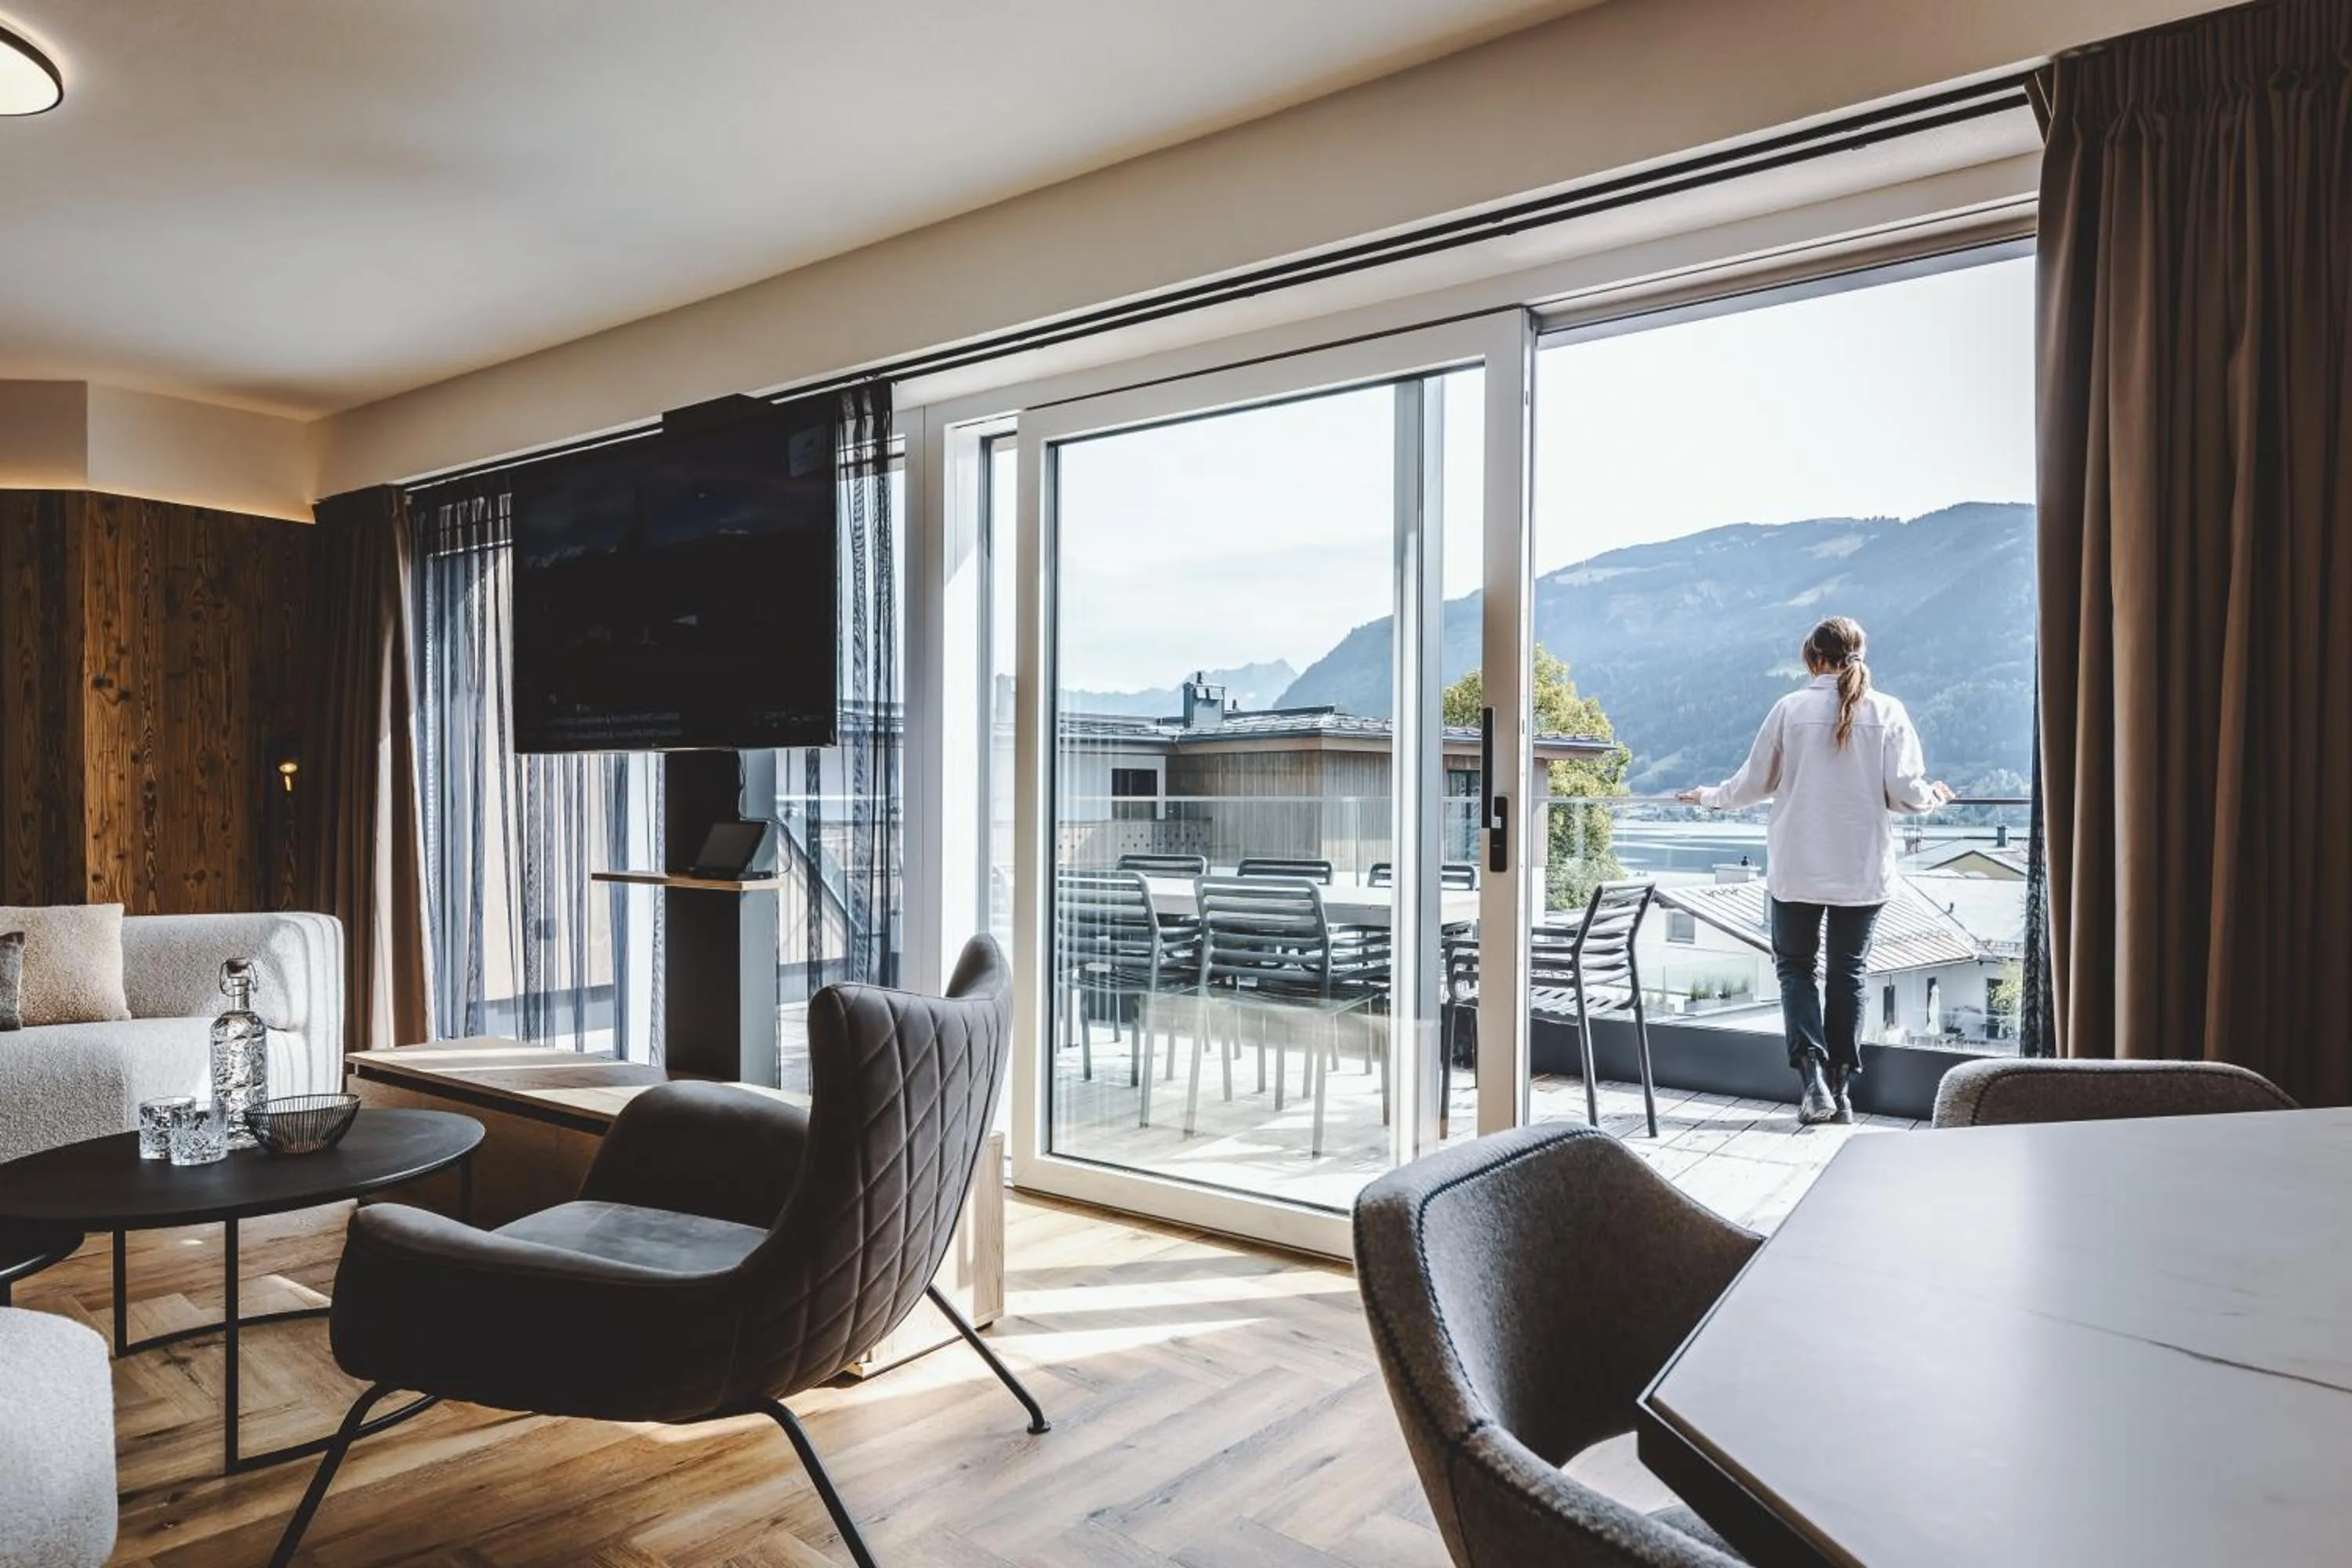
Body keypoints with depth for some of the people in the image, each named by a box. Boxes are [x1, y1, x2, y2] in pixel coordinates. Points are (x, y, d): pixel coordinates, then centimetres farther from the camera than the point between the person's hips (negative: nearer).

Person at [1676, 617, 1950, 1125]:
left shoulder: (1791, 708, -4)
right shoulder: (1888, 712, -2)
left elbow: (1754, 783, 0)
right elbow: (1906, 791, -6)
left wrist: (1710, 797, 19)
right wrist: (1934, 796, 17)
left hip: (1797, 868, -1)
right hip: (1863, 870, 2)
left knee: (1795, 966, 11)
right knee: (1848, 973, 12)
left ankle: (1813, 1075, -6)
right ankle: (1841, 1091, 15)